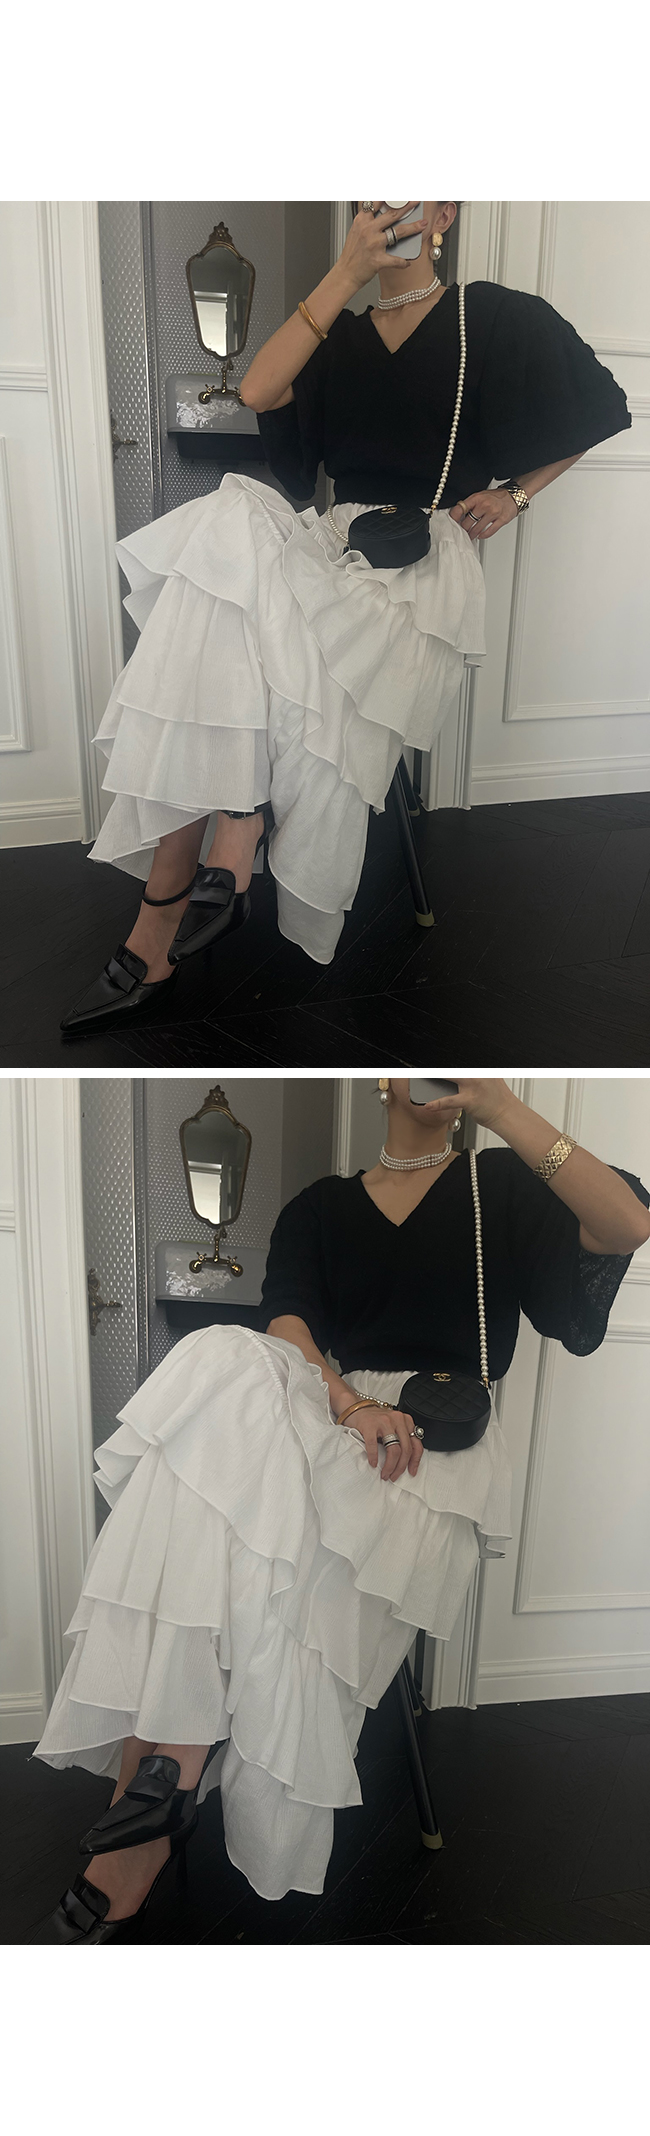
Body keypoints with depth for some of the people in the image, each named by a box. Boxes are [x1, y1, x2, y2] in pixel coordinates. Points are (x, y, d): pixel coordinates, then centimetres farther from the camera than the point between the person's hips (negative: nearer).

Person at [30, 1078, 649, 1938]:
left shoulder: (500, 1186, 15)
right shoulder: (319, 1207, 20)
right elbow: (287, 1321, 3)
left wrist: (500, 1106, -10)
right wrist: (352, 1402, -19)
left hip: (437, 1446, -2)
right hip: (324, 1412, 2)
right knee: (221, 1365, -31)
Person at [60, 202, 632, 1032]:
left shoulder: (499, 319, 12)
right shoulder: (344, 336, 22)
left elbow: (605, 420, 18)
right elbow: (257, 392, 1)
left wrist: (516, 494, 6)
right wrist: (347, 272, 1)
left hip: (428, 562, -4)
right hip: (335, 541, 4)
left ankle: (155, 947, -27)